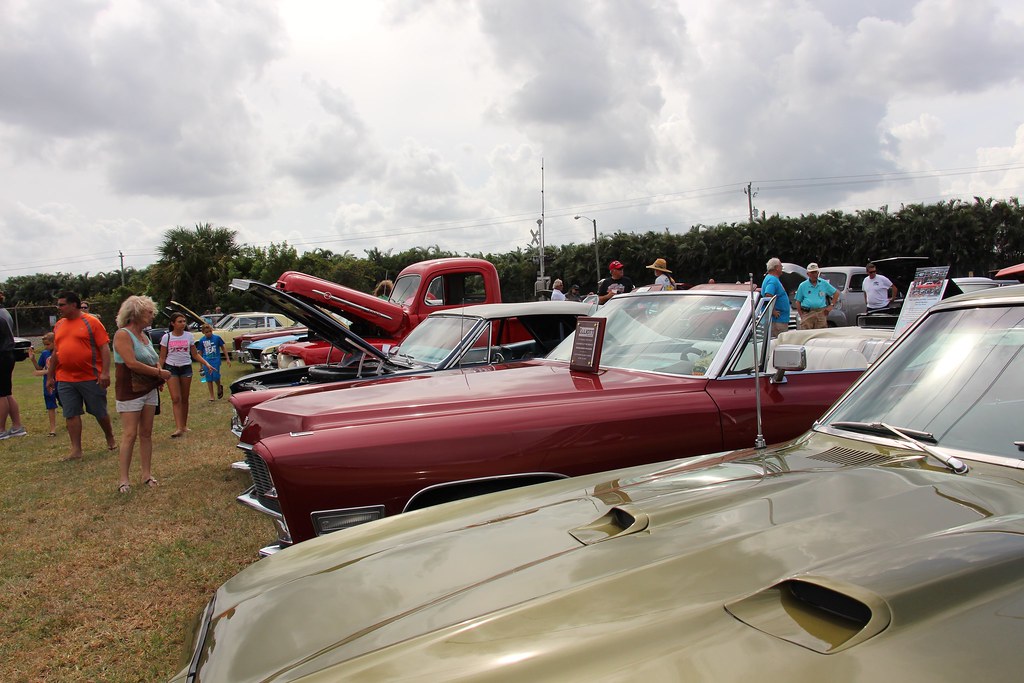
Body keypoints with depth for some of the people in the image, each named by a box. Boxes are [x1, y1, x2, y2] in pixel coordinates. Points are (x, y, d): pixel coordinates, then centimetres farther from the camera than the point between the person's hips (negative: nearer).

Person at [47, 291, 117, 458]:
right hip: (65, 380, 5)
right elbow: (55, 352, 19)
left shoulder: (91, 322, -6)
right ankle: (76, 450, 10)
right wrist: (50, 376, 18)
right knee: (71, 414, 4)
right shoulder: (59, 325, 12)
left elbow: (104, 348, -10)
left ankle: (110, 438, 29)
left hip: (91, 378, -5)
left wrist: (105, 372, -18)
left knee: (100, 412, 7)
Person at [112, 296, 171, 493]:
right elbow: (132, 363, -22)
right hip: (130, 391, -8)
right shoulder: (123, 335, -12)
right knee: (130, 435, -8)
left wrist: (159, 378, 5)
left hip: (149, 390, 8)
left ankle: (147, 474, 14)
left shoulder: (144, 335, 15)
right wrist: (159, 372, -17)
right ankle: (123, 479, -2)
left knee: (146, 433, 9)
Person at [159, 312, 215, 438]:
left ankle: (184, 425, 18)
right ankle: (178, 428, -16)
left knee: (185, 398, 7)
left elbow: (195, 354, 8)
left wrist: (207, 364, -4)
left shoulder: (189, 336, 4)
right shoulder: (166, 337, -1)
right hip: (171, 368, -2)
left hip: (186, 368, 2)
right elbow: (162, 357, 2)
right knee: (176, 399, -11)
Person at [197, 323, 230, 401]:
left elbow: (222, 347, 6)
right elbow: (200, 352, 10)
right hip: (206, 361, 2)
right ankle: (211, 396, 15)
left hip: (216, 360, -2)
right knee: (209, 379, 5)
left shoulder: (217, 337, -3)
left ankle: (219, 388, 20)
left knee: (216, 377, -12)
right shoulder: (202, 340, 1)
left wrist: (228, 359, 6)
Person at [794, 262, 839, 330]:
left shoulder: (824, 283, 15)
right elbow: (798, 302, 12)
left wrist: (831, 305, 8)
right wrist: (801, 315, 2)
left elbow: (836, 293, 20)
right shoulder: (803, 286, 12)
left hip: (821, 313, 1)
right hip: (807, 314, -1)